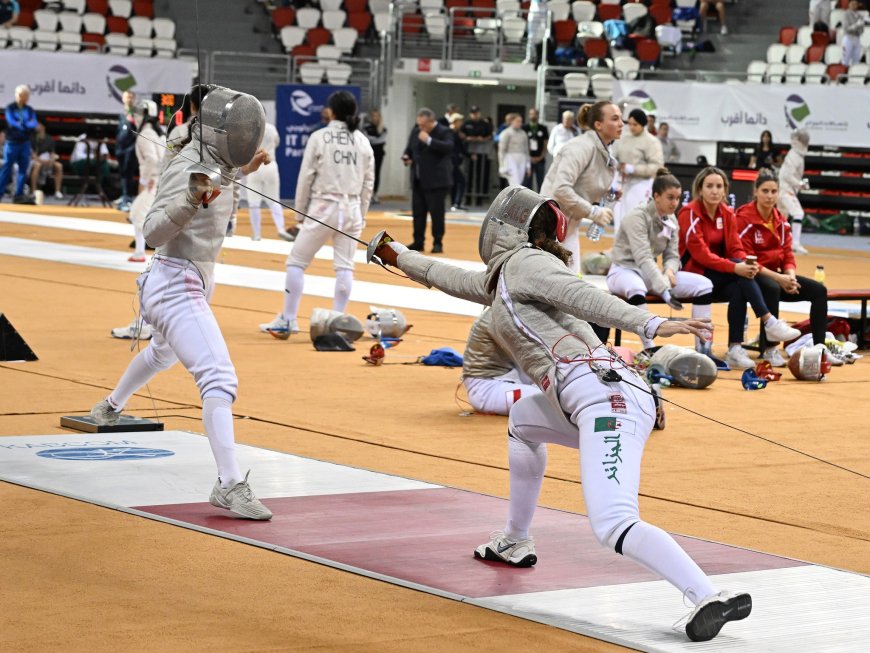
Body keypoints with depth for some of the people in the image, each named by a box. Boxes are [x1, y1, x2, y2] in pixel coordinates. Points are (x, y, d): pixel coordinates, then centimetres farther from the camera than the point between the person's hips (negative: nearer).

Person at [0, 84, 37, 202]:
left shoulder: (29, 110, 10)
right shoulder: (10, 108, -1)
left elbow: (34, 124, -3)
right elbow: (11, 122, -14)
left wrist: (22, 124, -19)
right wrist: (26, 125, -15)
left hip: (25, 143, 4)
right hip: (12, 142, -4)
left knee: (23, 169, 2)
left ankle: (18, 194, 6)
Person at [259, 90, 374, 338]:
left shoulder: (319, 137, -7)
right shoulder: (362, 141, 4)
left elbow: (305, 178, -5)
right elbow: (368, 183, 7)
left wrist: (300, 211, 6)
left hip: (323, 208, -3)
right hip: (351, 209, 3)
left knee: (296, 262, 7)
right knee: (344, 268, 7)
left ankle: (287, 321, 5)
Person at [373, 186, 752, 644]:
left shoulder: (522, 261, 4)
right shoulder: (504, 277, 30)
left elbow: (584, 295, -13)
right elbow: (450, 278, 48)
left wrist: (651, 325, -27)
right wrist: (397, 257, 62)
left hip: (607, 398, -9)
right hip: (594, 402, 9)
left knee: (614, 528, -25)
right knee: (521, 422, 36)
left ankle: (710, 599, -41)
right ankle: (516, 542, 43)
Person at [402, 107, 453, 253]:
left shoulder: (444, 132, -7)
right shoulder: (415, 131, 12)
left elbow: (448, 147, -24)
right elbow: (409, 148, 24)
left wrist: (429, 140, -28)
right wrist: (406, 157, 1)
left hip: (436, 181, -6)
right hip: (418, 180, 6)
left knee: (436, 212, -5)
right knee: (418, 212, 8)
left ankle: (438, 243, 2)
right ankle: (418, 242, 15)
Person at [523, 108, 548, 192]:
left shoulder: (543, 129, 8)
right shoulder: (524, 128, 2)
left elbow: (546, 144, 8)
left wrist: (541, 157, -4)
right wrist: (528, 157, -7)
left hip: (540, 160, 2)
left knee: (541, 183, 2)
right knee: (527, 183, -2)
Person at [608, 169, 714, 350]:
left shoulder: (671, 220, 4)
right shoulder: (637, 216, -19)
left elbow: (672, 255, 7)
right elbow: (643, 257, -29)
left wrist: (669, 270, -19)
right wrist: (664, 290, -39)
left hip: (649, 272, 7)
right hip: (624, 270, -7)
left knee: (704, 285, -9)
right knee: (635, 288, -45)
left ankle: (701, 348, -10)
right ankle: (649, 349, -39)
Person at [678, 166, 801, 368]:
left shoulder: (727, 213, 7)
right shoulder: (690, 213, -12)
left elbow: (736, 249, 2)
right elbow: (700, 254, -21)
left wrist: (748, 264, -22)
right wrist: (735, 268, -32)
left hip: (721, 277, 5)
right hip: (693, 273, -5)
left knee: (738, 290, -28)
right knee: (740, 276, -29)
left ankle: (735, 349, -28)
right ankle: (769, 323, -28)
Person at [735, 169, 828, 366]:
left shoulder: (781, 221, 10)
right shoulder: (744, 218, -11)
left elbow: (787, 254, 9)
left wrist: (790, 276, -14)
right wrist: (778, 278, -22)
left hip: (775, 275, 7)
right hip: (752, 276, -7)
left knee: (818, 290, -10)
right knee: (772, 289, -39)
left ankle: (819, 347, -10)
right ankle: (770, 349, -29)